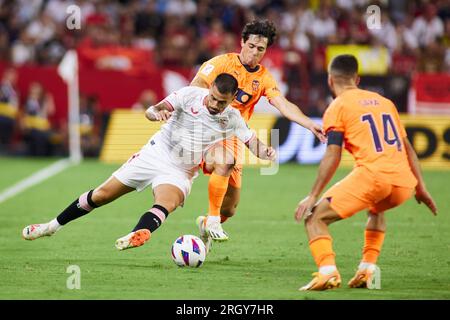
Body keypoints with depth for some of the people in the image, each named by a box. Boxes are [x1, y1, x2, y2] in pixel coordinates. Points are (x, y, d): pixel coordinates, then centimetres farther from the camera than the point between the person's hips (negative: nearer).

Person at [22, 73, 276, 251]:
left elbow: (253, 142, -7)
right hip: (155, 154, 0)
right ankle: (54, 225, 23)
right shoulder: (190, 95, -15)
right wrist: (158, 112, -45)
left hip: (179, 173, 0)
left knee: (166, 203, -35)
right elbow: (151, 111, -20)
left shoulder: (231, 118, -9)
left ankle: (140, 234, -62)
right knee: (101, 195, 4)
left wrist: (265, 152, -31)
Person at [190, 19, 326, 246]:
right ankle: (212, 220, -25)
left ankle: (206, 225, 39)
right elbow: (196, 86, -15)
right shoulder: (223, 62, -5)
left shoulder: (264, 78, 5)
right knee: (224, 161, -37)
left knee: (229, 210, 5)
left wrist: (311, 125, -22)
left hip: (233, 136, 5)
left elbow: (284, 106, -6)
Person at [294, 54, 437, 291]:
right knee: (376, 210, 38)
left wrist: (313, 196, 0)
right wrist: (420, 188, 28)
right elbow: (407, 148, 24)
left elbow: (332, 157, -2)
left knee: (315, 218, 3)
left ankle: (327, 272, -20)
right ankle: (367, 270, 23)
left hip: (371, 175, -6)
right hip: (404, 182, 6)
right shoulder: (385, 102, 25)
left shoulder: (338, 107, 8)